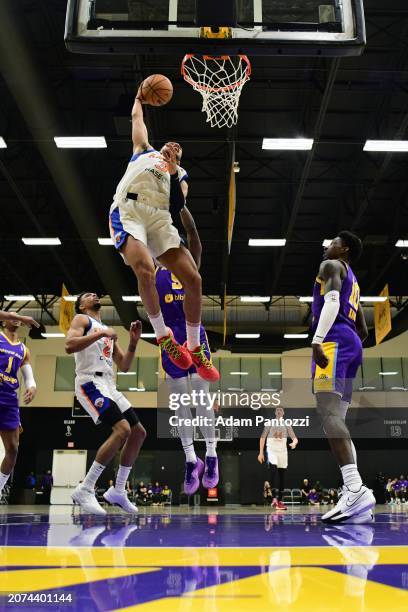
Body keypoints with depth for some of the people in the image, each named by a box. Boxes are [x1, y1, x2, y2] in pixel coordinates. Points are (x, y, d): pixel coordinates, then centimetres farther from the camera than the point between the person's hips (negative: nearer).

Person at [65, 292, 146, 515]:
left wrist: (133, 342, 10)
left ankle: (117, 491, 15)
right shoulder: (81, 319, 5)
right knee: (122, 429, -25)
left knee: (138, 432, 7)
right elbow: (69, 346, -16)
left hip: (109, 385, 9)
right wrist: (101, 334, -16)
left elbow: (124, 366, 22)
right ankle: (85, 490, -21)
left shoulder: (108, 331, 27)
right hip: (91, 383, -9)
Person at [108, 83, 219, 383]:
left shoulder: (181, 173, 29)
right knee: (146, 271, -31)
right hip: (128, 211, -3)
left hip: (159, 218, 3)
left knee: (193, 278, -10)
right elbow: (137, 118, 40)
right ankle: (163, 335, -11)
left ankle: (194, 348, 6)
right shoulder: (145, 151, 30)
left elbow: (178, 205, 10)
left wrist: (173, 171, 3)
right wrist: (139, 98, 56)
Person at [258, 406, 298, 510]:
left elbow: (294, 438, 3)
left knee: (282, 476, 4)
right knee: (273, 470, -24)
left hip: (283, 451, 4)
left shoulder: (286, 425, 9)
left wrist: (294, 443, -22)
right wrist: (261, 453, -3)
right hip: (271, 450, -3)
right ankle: (274, 497, -25)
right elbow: (263, 438, 3)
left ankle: (280, 501, 10)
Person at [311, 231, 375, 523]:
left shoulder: (331, 265, 7)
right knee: (338, 418, 3)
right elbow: (363, 330, 33)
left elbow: (332, 302, -14)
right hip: (352, 343, 9)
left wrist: (317, 340, -24)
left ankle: (356, 490, -37)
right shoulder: (354, 283, 34)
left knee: (327, 411, -23)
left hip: (334, 339, -9)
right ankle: (357, 500, -5)